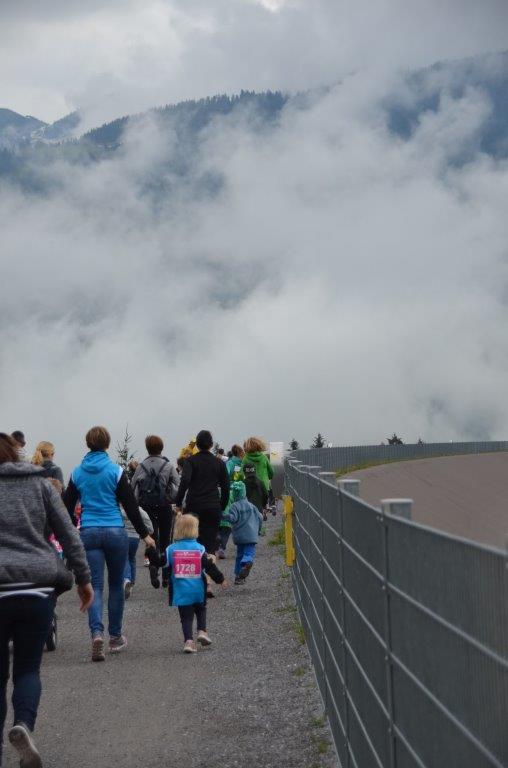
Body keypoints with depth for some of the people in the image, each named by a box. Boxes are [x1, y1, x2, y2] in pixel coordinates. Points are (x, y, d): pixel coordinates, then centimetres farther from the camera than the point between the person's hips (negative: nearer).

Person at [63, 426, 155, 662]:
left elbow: (67, 507, 9)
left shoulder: (77, 473, 4)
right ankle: (115, 637, 20)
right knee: (116, 585, 13)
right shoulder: (115, 471, -5)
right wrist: (144, 534, 5)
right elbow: (130, 505, -4)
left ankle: (97, 633, -22)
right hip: (115, 533, -1)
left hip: (88, 534, 1)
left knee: (95, 586, 1)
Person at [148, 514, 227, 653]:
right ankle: (202, 631, 5)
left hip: (181, 592, 0)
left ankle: (189, 640, -10)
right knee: (201, 611, 23)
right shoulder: (199, 548, -6)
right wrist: (220, 579, 5)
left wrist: (151, 551, 7)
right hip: (198, 590, 0)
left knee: (186, 617, 4)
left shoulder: (172, 549, -3)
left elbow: (160, 562, -1)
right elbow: (210, 567, -5)